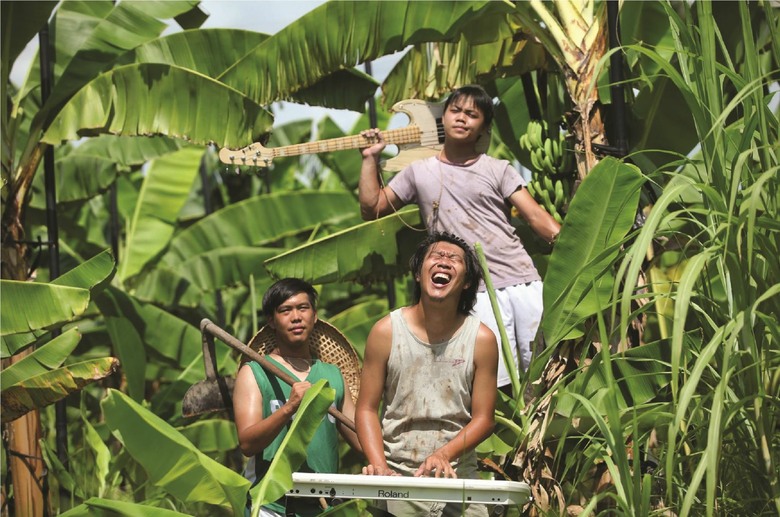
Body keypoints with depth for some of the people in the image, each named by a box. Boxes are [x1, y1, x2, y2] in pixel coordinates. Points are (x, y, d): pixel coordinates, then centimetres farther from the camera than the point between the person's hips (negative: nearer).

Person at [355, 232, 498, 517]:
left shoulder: (481, 339, -2)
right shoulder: (386, 332, -2)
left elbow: (483, 418, 0)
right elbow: (367, 409, 0)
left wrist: (445, 454, -17)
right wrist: (379, 465, -15)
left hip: (459, 478, 1)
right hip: (397, 478, -1)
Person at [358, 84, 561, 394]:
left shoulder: (498, 170, 11)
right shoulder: (420, 173, 15)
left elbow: (536, 216, 3)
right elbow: (372, 208, 17)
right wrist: (370, 159, 11)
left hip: (524, 282, 1)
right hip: (479, 291, -1)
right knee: (501, 381, -9)